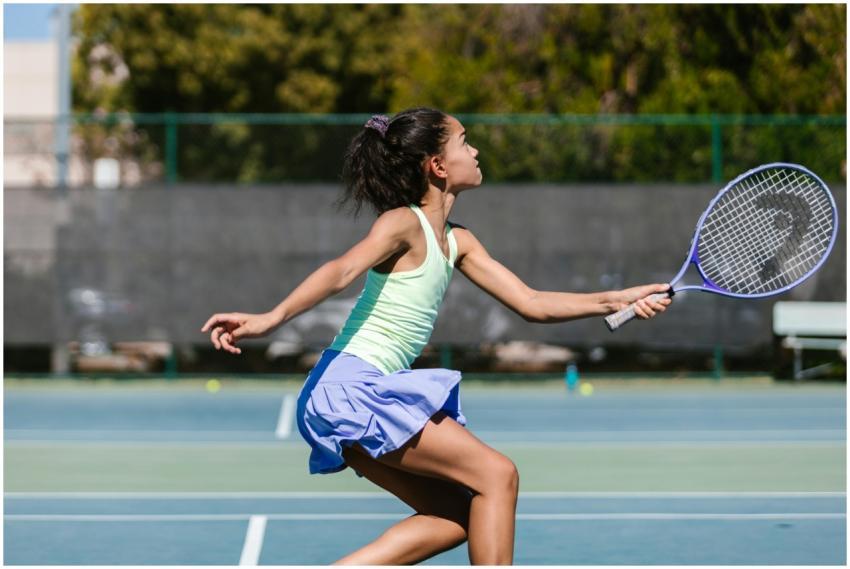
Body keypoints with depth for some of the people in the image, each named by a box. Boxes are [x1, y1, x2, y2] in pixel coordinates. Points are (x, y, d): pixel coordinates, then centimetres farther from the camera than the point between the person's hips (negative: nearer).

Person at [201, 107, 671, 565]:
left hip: (368, 399, 10)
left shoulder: (456, 242, 16)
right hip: (351, 387, -10)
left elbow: (531, 303, 17)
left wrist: (617, 300, 10)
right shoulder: (404, 224, -11)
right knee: (497, 474, -10)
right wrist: (271, 319, -43)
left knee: (457, 517, 9)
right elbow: (341, 272, -28)